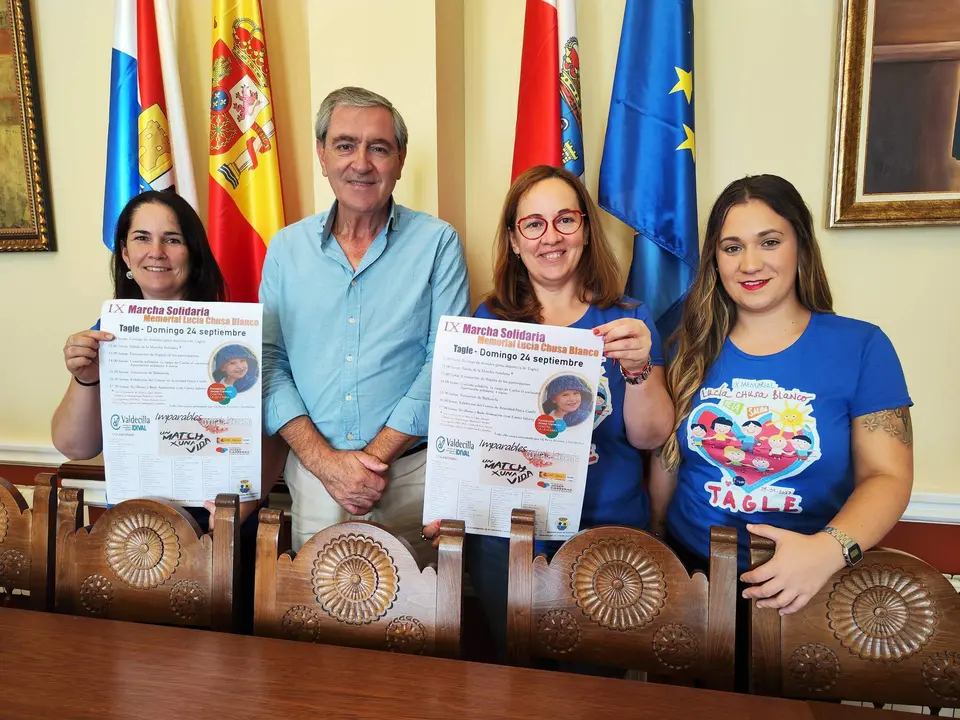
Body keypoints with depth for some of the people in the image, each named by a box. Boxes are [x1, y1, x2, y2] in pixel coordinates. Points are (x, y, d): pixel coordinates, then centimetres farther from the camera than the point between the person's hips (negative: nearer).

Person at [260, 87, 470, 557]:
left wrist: (375, 455, -14)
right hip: (312, 472, 2)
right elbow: (269, 363, 2)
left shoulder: (437, 243, -2)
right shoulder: (286, 248, 5)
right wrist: (324, 459, -10)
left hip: (412, 472, -2)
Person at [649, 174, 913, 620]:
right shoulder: (694, 347, 7)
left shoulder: (862, 347, 1)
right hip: (690, 569, 1)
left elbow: (888, 476, -3)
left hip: (807, 585, -1)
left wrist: (829, 549, -20)